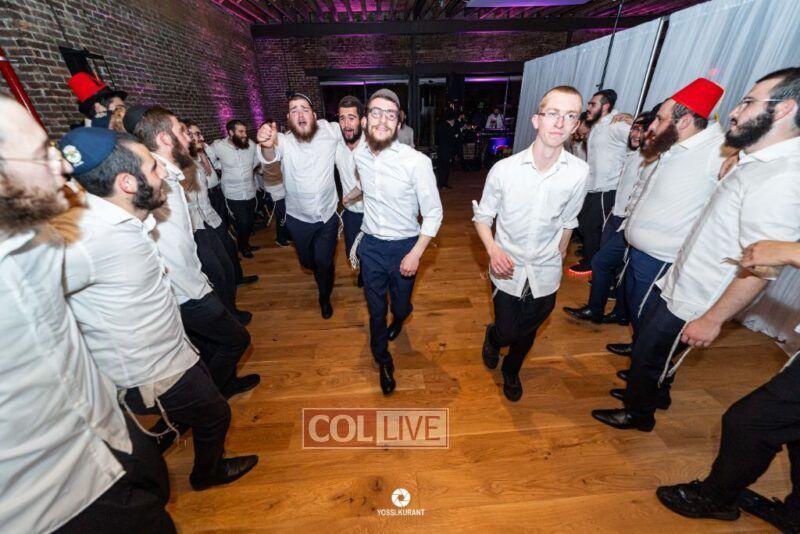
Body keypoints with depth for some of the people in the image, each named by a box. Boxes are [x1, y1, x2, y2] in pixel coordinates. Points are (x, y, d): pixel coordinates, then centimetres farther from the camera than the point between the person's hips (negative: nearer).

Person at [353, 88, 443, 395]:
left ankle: (399, 318, 58)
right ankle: (382, 360, 38)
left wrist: (416, 254, -16)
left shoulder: (417, 162, -21)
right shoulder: (359, 155, -4)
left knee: (400, 304, 17)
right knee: (375, 309, 12)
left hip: (404, 246, -3)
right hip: (370, 245, 3)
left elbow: (433, 213, -14)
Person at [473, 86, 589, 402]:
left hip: (545, 273, 2)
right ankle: (492, 337, 51)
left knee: (527, 333, 21)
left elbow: (567, 222, 4)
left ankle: (511, 372, 53)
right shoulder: (504, 169, -16)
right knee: (507, 332, 10)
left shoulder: (580, 172, -12)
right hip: (508, 269, -2)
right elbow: (482, 216, -5)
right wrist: (493, 249, -22)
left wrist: (559, 258, 14)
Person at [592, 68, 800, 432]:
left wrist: (712, 319, -22)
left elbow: (759, 266, -27)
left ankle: (637, 414, 37)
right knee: (648, 345, 26)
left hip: (692, 303, -9)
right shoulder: (755, 163, 5)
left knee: (647, 356, 10)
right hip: (679, 284, 9)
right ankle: (656, 392, 53)